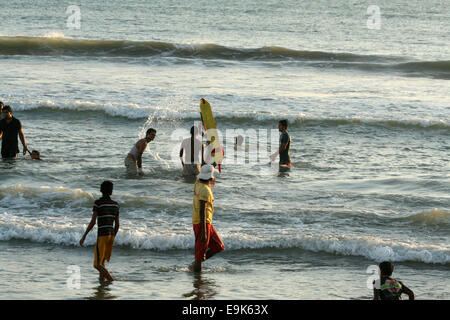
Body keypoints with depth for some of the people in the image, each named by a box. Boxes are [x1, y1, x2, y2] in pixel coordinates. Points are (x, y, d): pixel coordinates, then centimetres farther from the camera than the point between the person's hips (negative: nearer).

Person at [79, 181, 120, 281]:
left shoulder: (98, 203, -9)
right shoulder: (115, 204, 8)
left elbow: (92, 222, -14)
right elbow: (117, 224, 12)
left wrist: (84, 236, -8)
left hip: (102, 235, -6)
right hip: (111, 235, 6)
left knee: (97, 265, -4)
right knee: (101, 262, 19)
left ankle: (112, 281, -16)